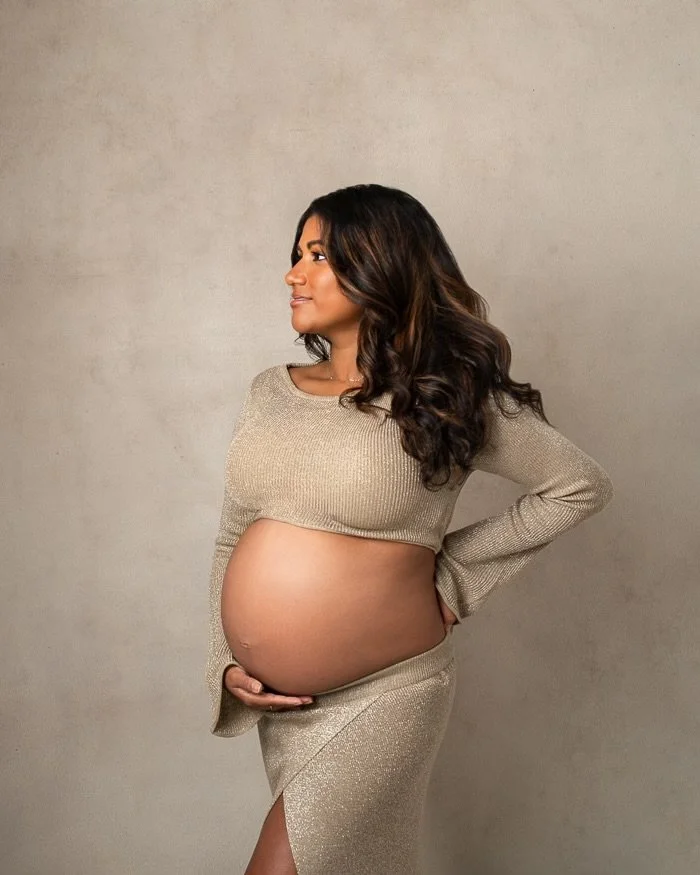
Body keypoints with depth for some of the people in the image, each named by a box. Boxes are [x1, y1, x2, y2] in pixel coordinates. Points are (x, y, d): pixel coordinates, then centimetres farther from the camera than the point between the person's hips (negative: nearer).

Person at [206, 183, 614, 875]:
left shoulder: (444, 400, -9)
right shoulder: (269, 392, 5)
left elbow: (582, 486, -3)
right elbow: (232, 543, 11)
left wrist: (452, 568, -5)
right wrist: (226, 663, 0)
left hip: (380, 700, -5)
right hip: (278, 705, 5)